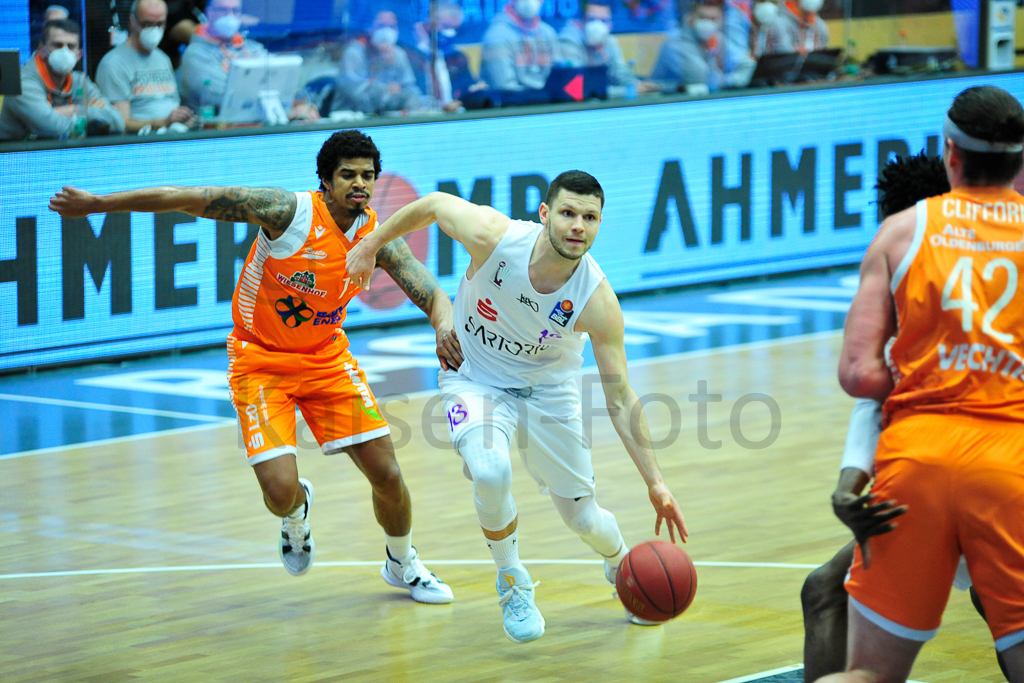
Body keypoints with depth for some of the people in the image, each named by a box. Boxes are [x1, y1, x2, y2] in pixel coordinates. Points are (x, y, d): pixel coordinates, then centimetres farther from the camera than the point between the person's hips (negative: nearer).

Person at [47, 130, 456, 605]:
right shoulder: (289, 211, -24)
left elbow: (432, 293, -14)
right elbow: (188, 199, -22)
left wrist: (445, 326, -40)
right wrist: (96, 204, -21)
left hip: (326, 359, 4)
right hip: (260, 359, -4)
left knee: (386, 473, -2)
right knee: (280, 490, -16)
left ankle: (402, 565, 29)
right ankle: (296, 513, 24)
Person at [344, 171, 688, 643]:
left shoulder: (597, 300, -28)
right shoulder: (494, 237, -31)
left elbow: (620, 401, -22)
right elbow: (433, 204, -11)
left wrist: (655, 483, -26)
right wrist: (372, 245, 2)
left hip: (548, 391, 1)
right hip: (474, 379, -1)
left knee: (583, 518, 4)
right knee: (491, 472, -30)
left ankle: (622, 566, 43)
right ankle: (512, 582, -2)